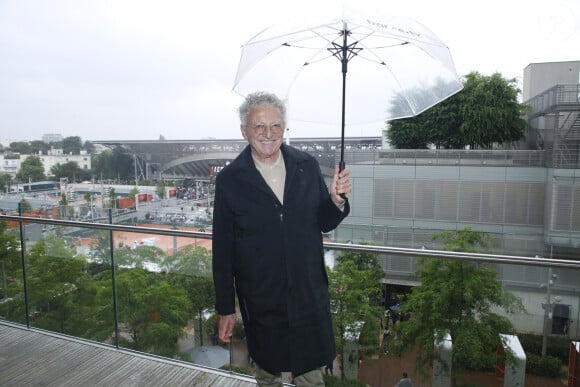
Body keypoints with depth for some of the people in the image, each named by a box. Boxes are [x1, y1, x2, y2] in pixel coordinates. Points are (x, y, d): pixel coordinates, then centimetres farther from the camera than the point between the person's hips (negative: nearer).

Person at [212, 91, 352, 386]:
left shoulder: (307, 166, -4)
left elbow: (324, 224, 4)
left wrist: (336, 199, -17)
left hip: (309, 295, 2)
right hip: (260, 302, -1)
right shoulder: (229, 180, -10)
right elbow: (223, 250, -6)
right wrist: (225, 309, -2)